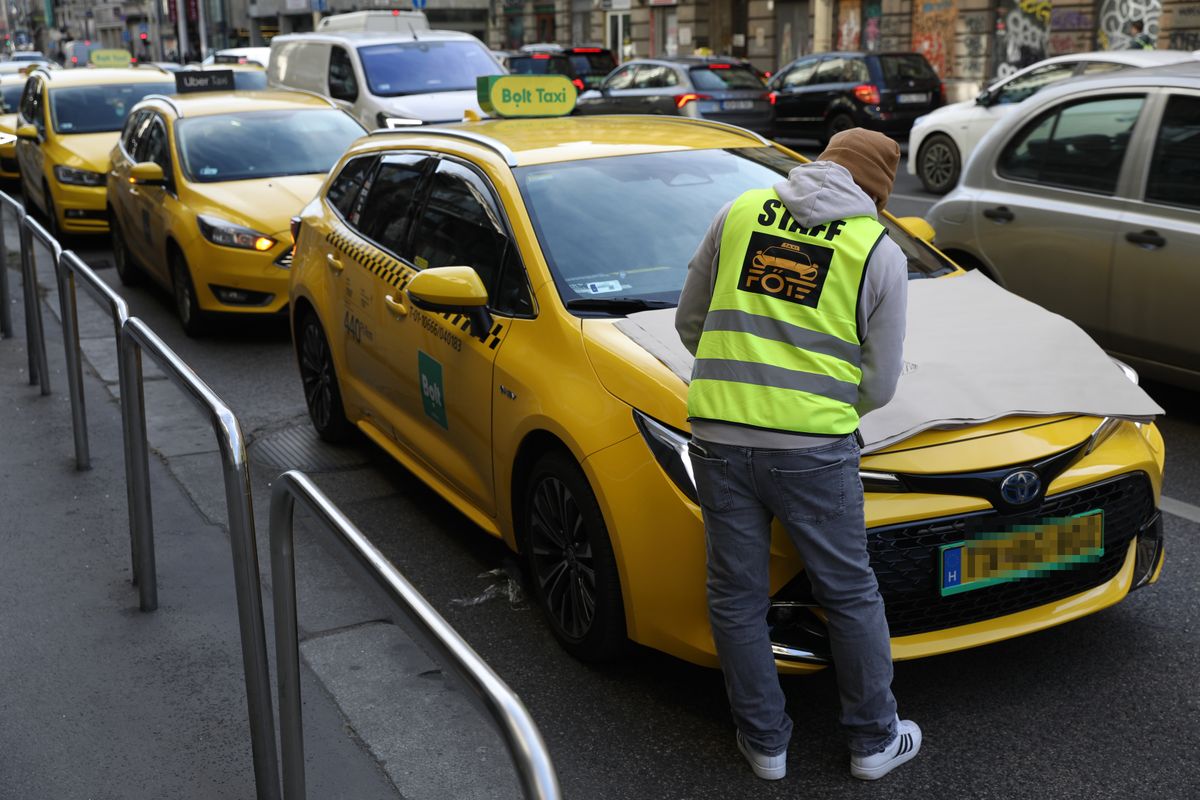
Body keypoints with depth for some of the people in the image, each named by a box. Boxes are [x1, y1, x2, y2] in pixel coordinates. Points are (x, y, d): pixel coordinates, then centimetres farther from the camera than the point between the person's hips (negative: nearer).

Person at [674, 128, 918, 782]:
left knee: (737, 599, 14)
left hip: (719, 435, 2)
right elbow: (878, 384, 4)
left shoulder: (739, 212, 9)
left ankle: (765, 744, 28)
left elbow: (689, 322, 14)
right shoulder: (880, 252, 2)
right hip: (813, 446, -2)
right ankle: (874, 740, 30)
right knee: (850, 595, 15)